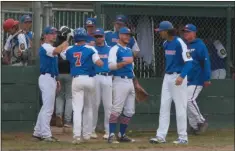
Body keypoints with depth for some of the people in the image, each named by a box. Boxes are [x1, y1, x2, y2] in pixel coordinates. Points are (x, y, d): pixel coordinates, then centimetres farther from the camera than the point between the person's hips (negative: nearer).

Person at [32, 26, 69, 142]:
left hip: (51, 79, 10)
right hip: (47, 79, -10)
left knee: (46, 107, 13)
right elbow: (57, 51, -33)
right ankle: (46, 135, -11)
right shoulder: (45, 47, -12)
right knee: (48, 107, -11)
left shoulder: (50, 48, 20)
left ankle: (38, 132, 19)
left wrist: (56, 80, 19)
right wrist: (66, 42, -21)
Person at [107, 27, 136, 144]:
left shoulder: (129, 50, 19)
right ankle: (111, 135, -14)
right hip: (120, 81, -8)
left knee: (129, 111, 8)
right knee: (116, 109, -14)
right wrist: (124, 62, -30)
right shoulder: (115, 49, -5)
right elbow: (111, 65, -18)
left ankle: (122, 135, 15)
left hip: (130, 81, 8)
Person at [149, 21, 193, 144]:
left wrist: (181, 76, -30)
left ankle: (183, 137, 3)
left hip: (178, 77, -8)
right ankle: (161, 136, 5)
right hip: (167, 77, 8)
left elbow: (189, 62, -20)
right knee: (164, 107, 4)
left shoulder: (179, 43, -15)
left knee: (180, 108, -3)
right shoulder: (165, 44, 9)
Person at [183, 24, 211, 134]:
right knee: (188, 102, 6)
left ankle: (201, 122, -4)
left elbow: (206, 62, -13)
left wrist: (207, 78, -18)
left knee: (190, 100, -18)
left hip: (197, 79, -8)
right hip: (186, 80, 8)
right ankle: (194, 126, 14)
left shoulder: (200, 45, -8)